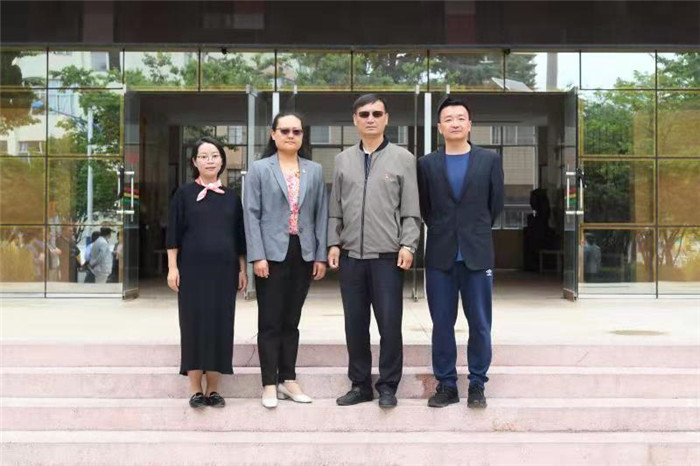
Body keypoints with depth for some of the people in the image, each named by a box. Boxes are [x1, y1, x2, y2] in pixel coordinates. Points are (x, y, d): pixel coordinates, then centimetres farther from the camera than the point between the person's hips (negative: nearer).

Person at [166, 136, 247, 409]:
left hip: (223, 270, 2)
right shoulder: (184, 194, 3)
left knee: (220, 324, 2)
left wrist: (242, 269, 8)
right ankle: (195, 389, 4)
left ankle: (213, 388, 11)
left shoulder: (231, 197, 10)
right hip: (193, 269, -2)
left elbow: (239, 236, 12)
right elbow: (173, 233, 1)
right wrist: (172, 267, -6)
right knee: (194, 323, -2)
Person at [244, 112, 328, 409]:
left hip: (303, 254, 3)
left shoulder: (315, 170, 10)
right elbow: (252, 214, -3)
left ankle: (288, 380, 19)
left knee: (291, 320, 11)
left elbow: (321, 214, 8)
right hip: (272, 254, -3)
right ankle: (270, 385, 7)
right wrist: (257, 256, -12)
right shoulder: (259, 169, 2)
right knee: (270, 322, 1)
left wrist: (321, 255, 3)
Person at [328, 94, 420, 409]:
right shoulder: (343, 160, 12)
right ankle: (360, 384, 19)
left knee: (389, 323, -1)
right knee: (355, 323, 7)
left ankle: (388, 386, 12)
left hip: (387, 255, -3)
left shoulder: (403, 158, 4)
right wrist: (333, 244, 3)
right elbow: (335, 209, 12)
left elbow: (411, 210, 0)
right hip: (350, 255, 3)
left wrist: (407, 245, -9)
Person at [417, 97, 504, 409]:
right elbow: (424, 207, 13)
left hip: (477, 254, 0)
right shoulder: (427, 164, 6)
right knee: (442, 324, 4)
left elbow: (496, 203, 11)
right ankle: (446, 384, 14)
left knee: (480, 324, 2)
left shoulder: (490, 160, 4)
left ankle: (477, 385, 13)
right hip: (440, 255, 1)